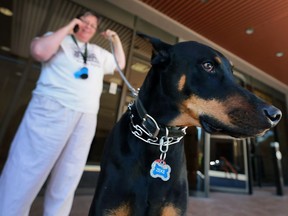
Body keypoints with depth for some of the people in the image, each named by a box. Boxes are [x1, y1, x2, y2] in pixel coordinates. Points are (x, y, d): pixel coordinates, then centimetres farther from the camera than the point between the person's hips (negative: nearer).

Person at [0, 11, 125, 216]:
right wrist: (68, 27, 1)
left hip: (87, 118, 5)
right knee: (26, 172, -2)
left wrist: (116, 39, 22)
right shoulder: (59, 39, 11)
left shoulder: (99, 52, 24)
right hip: (52, 108, -4)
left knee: (67, 178, 10)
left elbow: (120, 63, 32)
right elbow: (40, 51, -8)